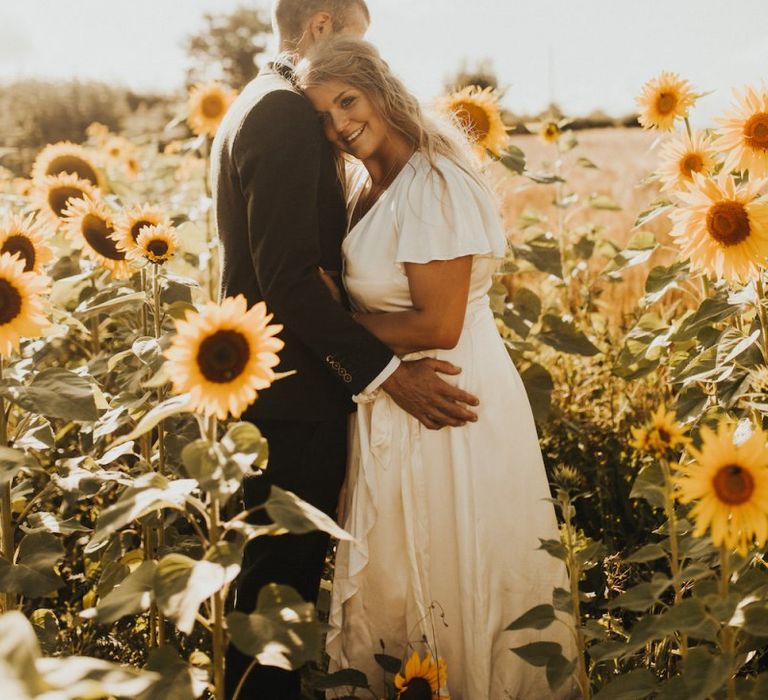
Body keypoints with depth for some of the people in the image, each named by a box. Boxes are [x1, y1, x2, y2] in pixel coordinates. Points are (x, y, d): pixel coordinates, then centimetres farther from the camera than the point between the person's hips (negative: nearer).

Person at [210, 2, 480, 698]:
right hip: (294, 393, -10)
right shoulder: (288, 115, -17)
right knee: (285, 570, 0)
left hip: (265, 377, 11)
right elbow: (290, 277, -24)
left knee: (279, 566, 18)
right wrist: (387, 371, -24)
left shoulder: (256, 106, 16)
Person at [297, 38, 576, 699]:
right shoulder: (367, 183, 8)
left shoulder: (434, 183, -20)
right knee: (396, 576, 19)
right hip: (391, 406, 9)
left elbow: (438, 326, -23)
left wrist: (343, 322, -12)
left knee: (454, 578, 6)